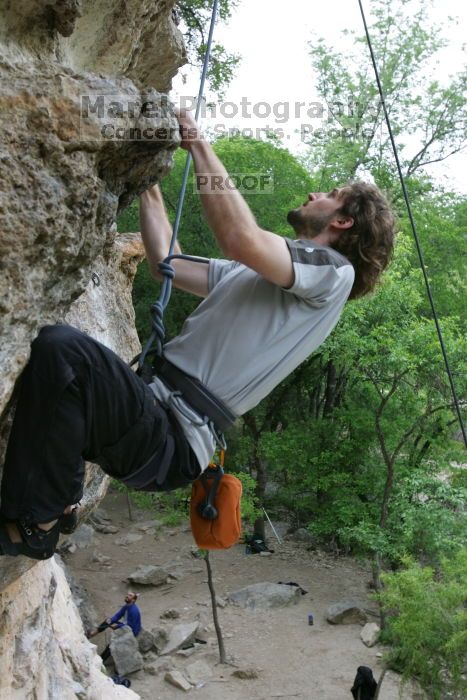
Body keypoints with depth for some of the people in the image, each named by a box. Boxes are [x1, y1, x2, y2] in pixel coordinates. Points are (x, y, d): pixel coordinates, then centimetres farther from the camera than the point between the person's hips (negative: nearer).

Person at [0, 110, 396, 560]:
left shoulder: (333, 270, -3)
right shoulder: (254, 270, 26)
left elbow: (241, 239, -21)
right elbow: (164, 260, 28)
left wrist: (200, 147, -10)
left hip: (175, 442, -10)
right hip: (156, 410, 10)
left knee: (60, 348, -29)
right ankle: (50, 501, -2)